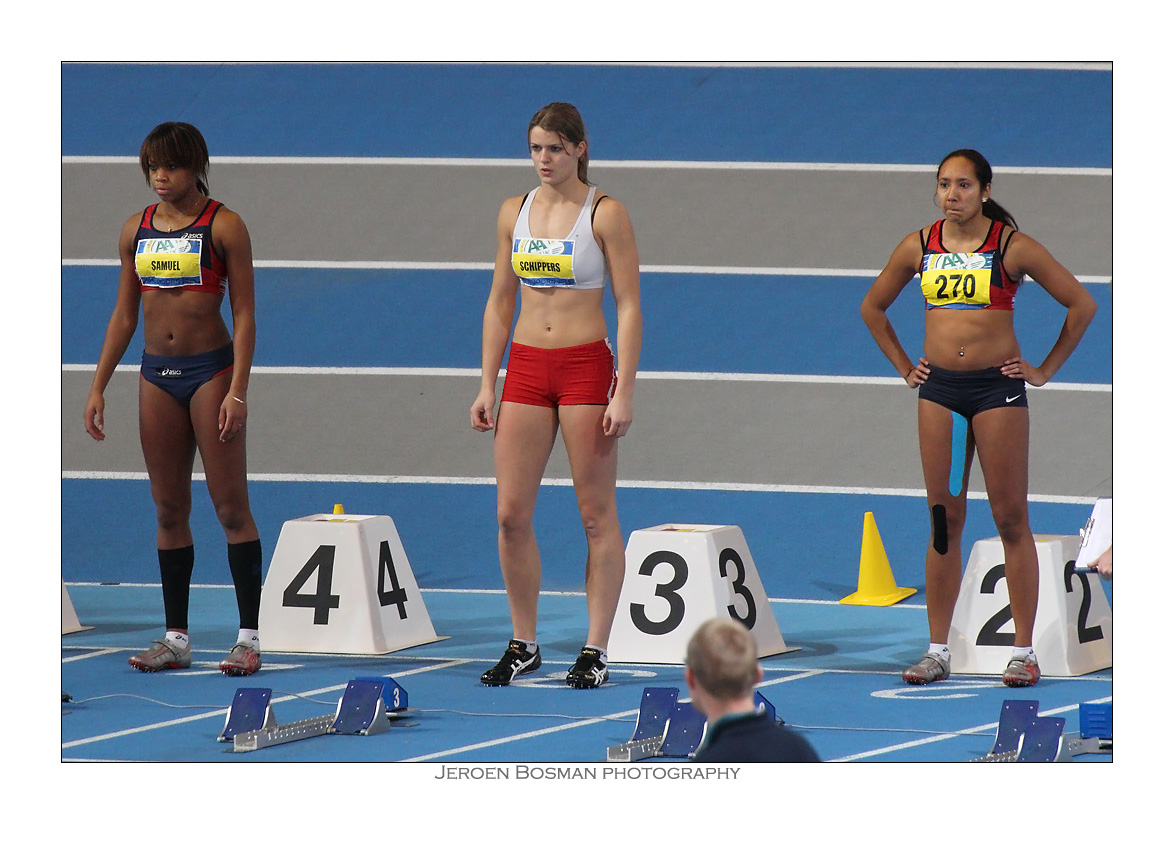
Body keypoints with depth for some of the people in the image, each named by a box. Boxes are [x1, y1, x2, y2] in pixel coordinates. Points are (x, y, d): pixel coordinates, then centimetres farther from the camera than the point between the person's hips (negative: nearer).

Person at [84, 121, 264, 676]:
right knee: (169, 510, 7)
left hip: (210, 369, -5)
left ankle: (249, 636, -3)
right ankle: (176, 639, 11)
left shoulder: (223, 226, -5)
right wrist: (98, 386, 9)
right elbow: (124, 314, 15)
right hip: (157, 375, 5)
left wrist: (237, 390, -15)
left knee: (231, 505, -5)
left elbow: (244, 314, -7)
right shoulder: (136, 230, 9)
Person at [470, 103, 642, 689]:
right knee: (511, 514, 1)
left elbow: (629, 306, -7)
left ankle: (595, 650, 5)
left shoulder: (604, 213, -5)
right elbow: (499, 302, 14)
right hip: (525, 368, 5)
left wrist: (624, 393, -13)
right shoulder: (514, 213, 9)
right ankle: (524, 645, 13)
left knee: (597, 514, -1)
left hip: (586, 365, -5)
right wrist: (487, 386, 8)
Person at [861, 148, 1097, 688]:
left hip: (997, 387, -3)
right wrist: (904, 368, 15)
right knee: (944, 520, 5)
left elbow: (1082, 305, -1)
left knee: (1010, 519, -1)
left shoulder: (1012, 247, -5)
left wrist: (1046, 370, 1)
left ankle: (1023, 652, 3)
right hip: (939, 389, 3)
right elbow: (873, 308, 21)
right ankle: (937, 652, 8)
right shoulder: (919, 247, 5)